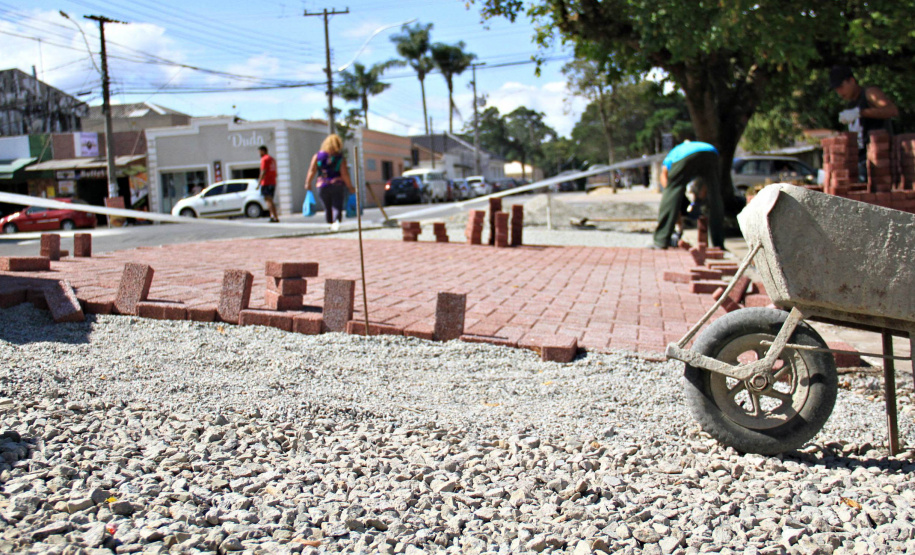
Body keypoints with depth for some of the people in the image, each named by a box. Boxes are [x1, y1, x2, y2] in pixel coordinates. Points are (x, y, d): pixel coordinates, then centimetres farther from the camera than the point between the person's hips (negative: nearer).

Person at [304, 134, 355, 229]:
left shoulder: (317, 156, 2)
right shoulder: (341, 158, -3)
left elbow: (312, 171, -2)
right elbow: (345, 174, -8)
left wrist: (308, 183, 9)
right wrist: (350, 187, 1)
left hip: (322, 186, 2)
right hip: (338, 185, -2)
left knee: (327, 208, 14)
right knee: (337, 207, -7)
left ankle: (330, 223, 19)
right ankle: (337, 220, -33)